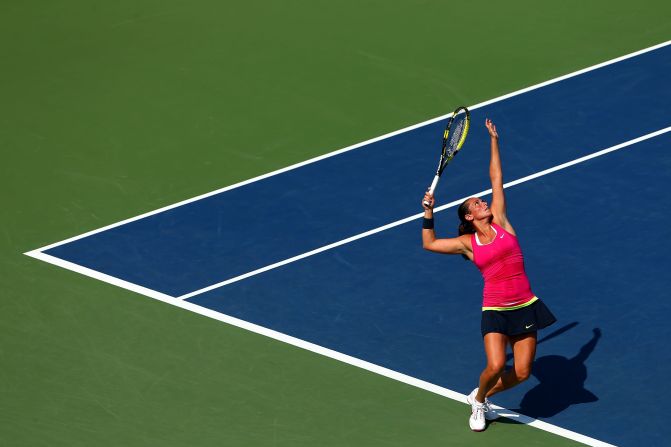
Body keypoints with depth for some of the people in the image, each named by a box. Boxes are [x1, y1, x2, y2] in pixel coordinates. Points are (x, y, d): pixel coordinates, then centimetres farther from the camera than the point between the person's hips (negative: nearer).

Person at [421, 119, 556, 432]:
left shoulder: (500, 222, 7)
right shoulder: (468, 243, 4)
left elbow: (496, 179, 11)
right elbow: (429, 243, 10)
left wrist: (493, 141, 14)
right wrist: (428, 213, 1)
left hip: (525, 307, 2)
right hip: (495, 310, -2)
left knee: (522, 373, -1)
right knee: (495, 366, -19)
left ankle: (482, 397, 26)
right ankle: (478, 400, 13)